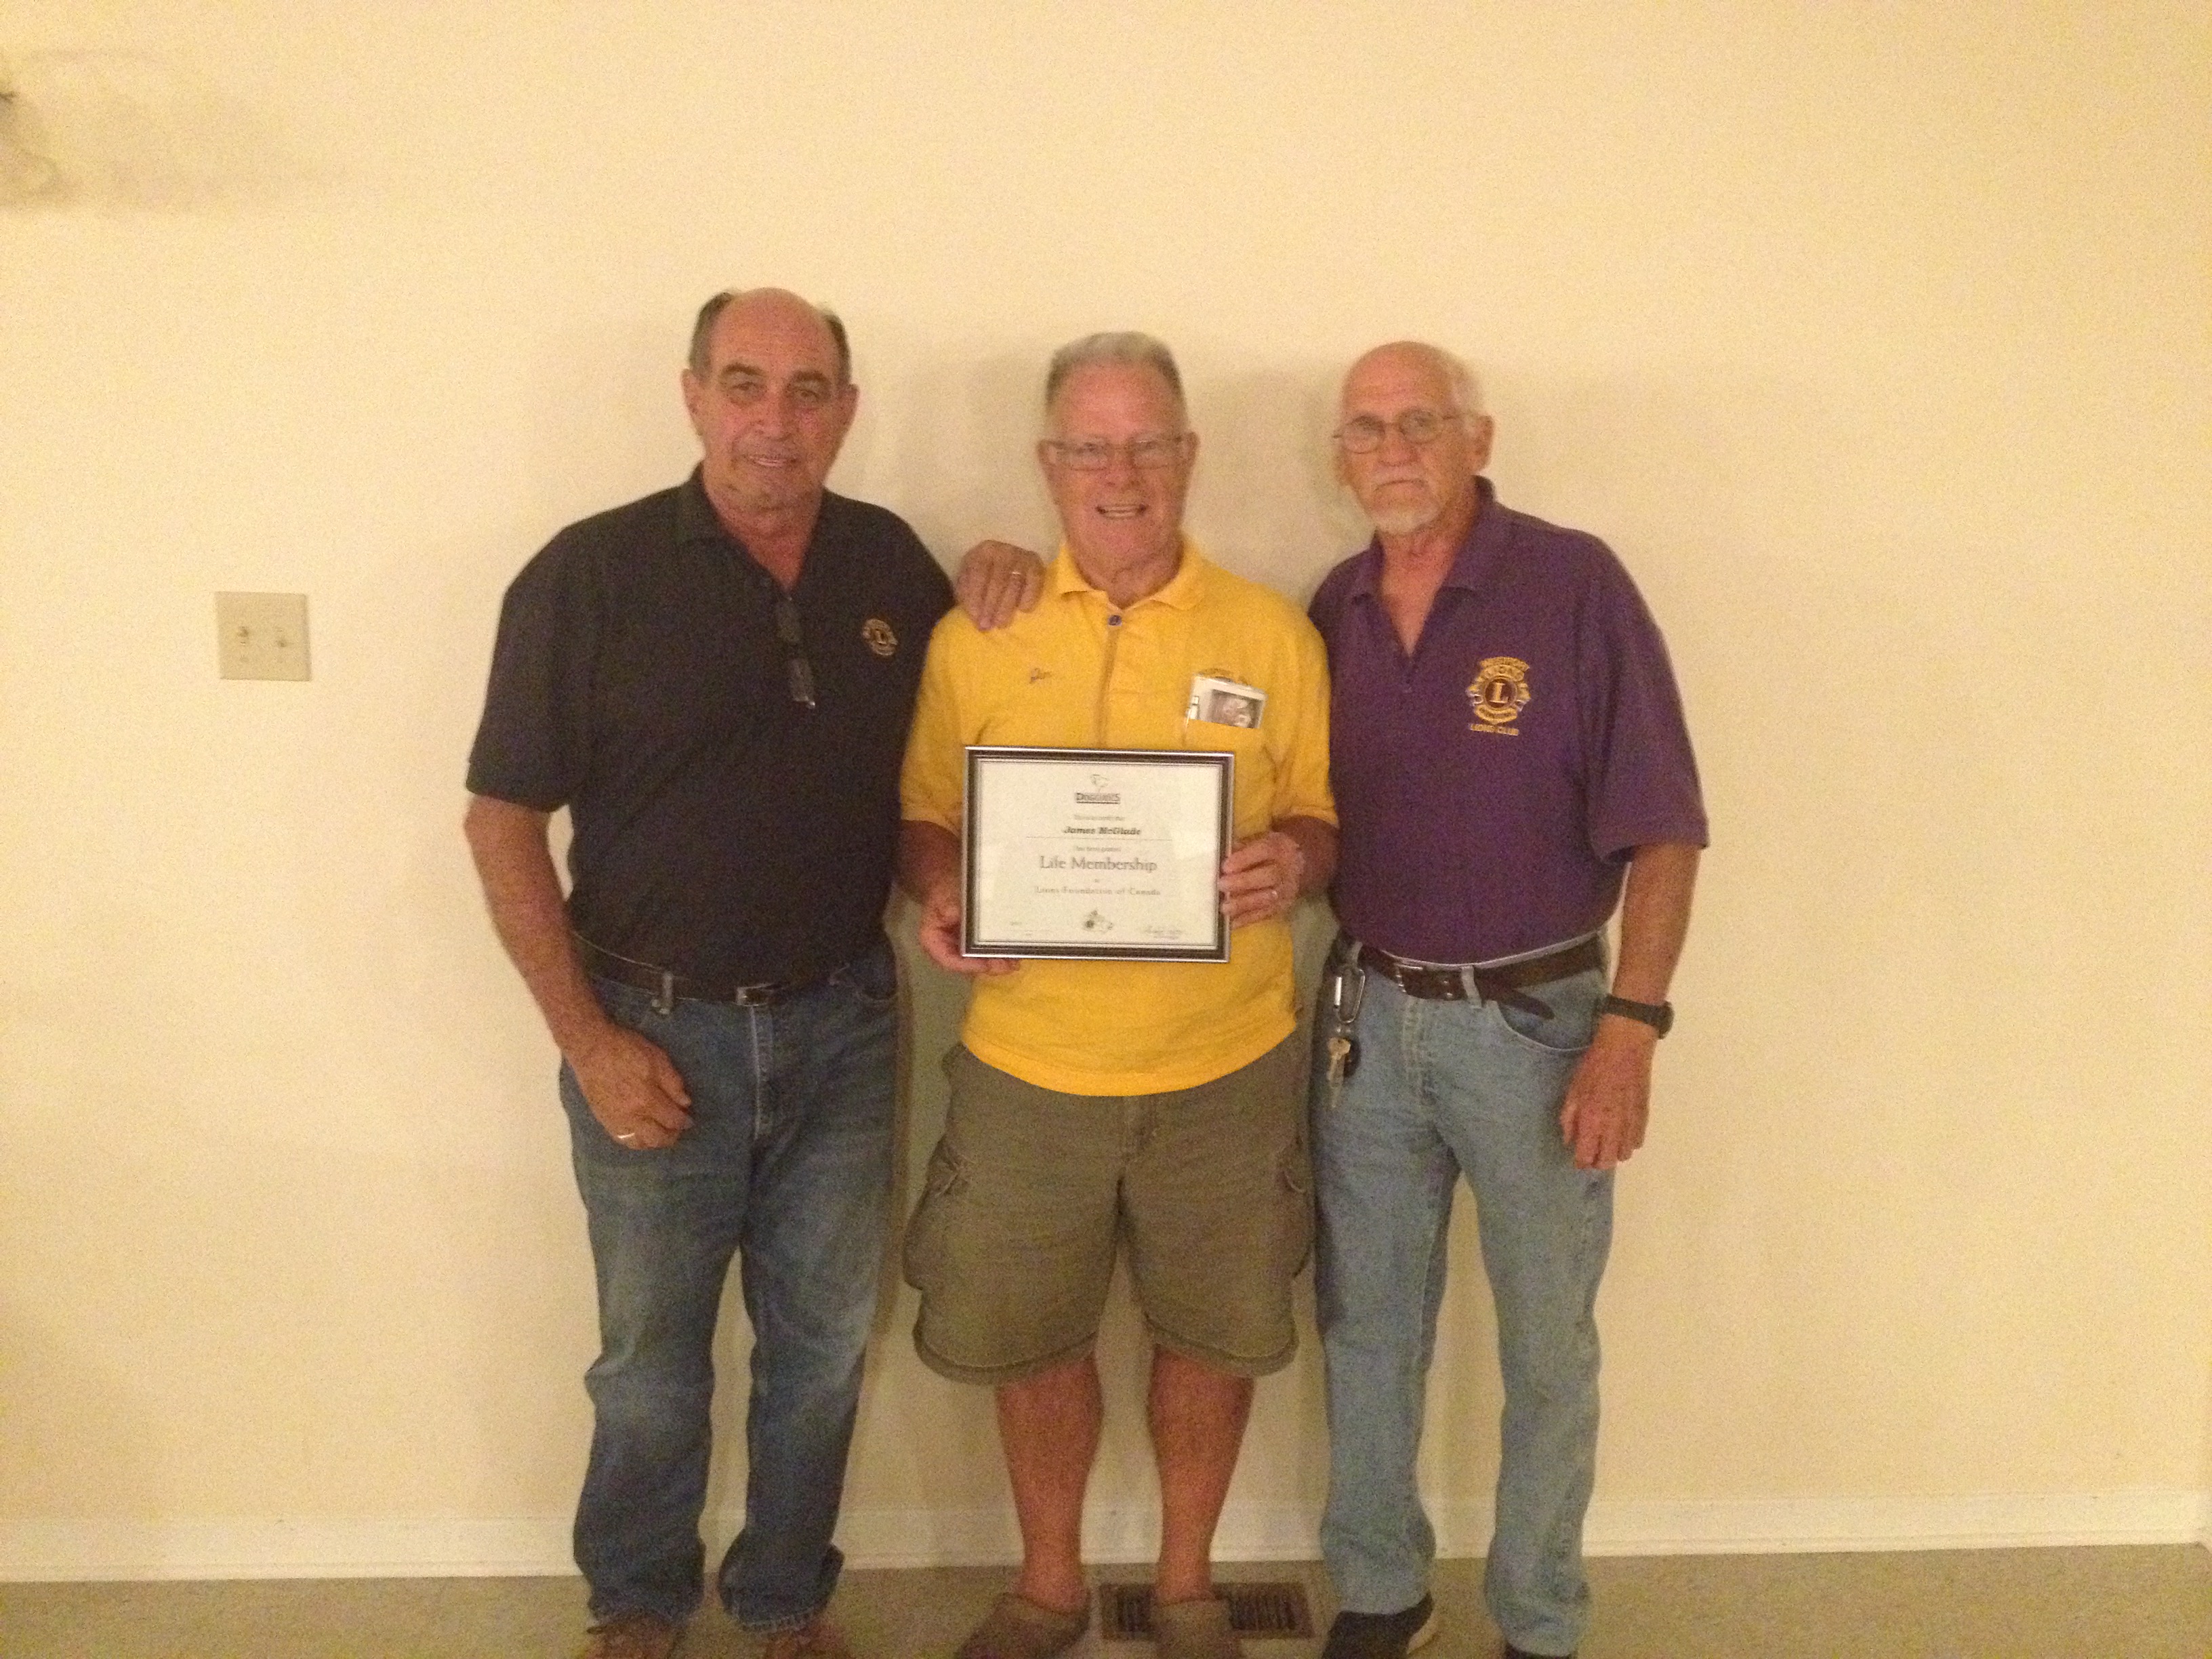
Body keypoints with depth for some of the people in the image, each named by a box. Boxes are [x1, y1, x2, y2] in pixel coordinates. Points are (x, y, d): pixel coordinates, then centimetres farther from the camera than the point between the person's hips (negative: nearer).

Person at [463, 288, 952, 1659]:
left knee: (822, 1347, 15)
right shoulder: (591, 575, -10)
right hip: (658, 1029, -2)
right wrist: (589, 1040, -11)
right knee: (651, 1357, 14)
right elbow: (505, 823, -8)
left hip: (843, 1027, 3)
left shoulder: (890, 562, 0)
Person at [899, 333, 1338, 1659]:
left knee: (1212, 1333, 14)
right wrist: (941, 894, -14)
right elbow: (926, 816, 7)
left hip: (1224, 1064, 0)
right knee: (1027, 1336, 14)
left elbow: (1319, 818, 4)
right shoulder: (977, 636, 1)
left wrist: (1291, 863, -18)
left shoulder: (1272, 634, -1)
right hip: (1028, 1062, 1)